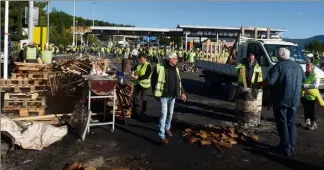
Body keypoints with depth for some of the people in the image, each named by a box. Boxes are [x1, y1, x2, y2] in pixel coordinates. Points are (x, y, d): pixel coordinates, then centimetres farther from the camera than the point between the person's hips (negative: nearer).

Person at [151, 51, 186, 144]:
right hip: (164, 95, -6)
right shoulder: (160, 67, -16)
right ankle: (162, 136, -4)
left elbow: (179, 81, 14)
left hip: (173, 95, 6)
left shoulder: (175, 68, 5)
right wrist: (156, 93, -9)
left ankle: (167, 128, 41)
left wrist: (182, 92, 8)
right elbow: (153, 80, -9)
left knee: (170, 113, 18)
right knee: (163, 114, -8)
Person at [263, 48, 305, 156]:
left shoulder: (278, 66, -15)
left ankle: (285, 148, 6)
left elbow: (269, 81, -25)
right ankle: (292, 146, 21)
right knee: (291, 123, 16)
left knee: (282, 124, 2)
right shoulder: (298, 66, 9)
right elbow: (304, 79, 25)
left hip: (281, 100, -6)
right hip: (294, 100, 7)